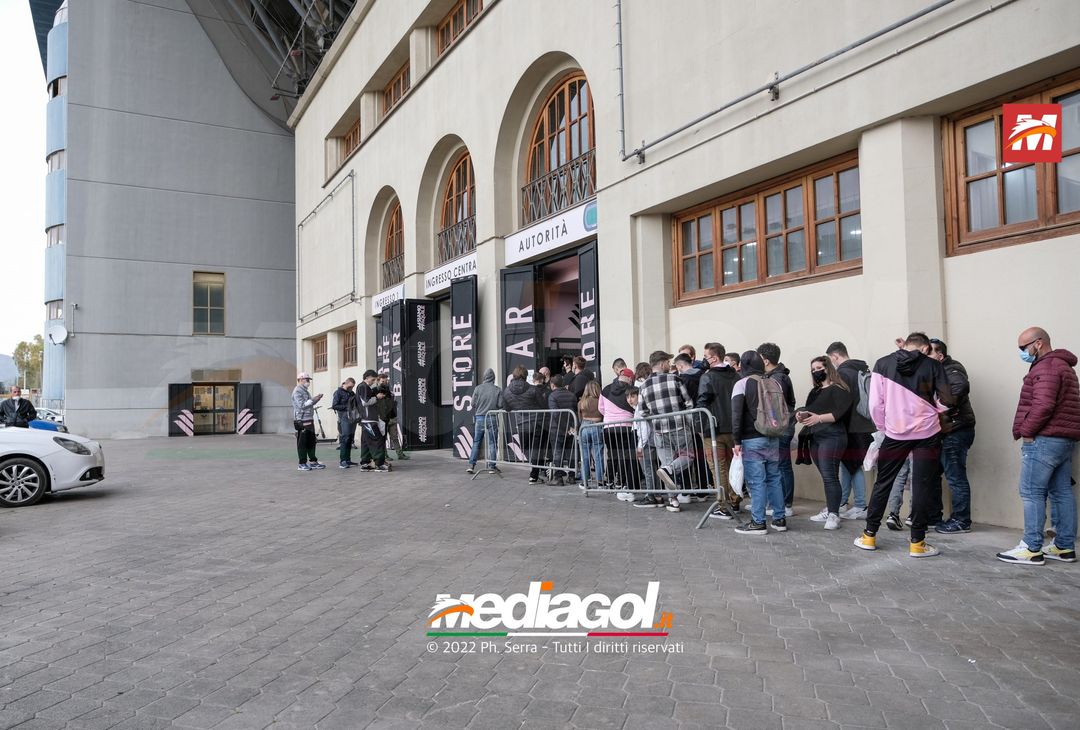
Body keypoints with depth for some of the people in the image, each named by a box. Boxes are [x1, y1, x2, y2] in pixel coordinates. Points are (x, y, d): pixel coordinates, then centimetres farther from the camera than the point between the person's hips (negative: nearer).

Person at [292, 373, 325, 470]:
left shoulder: (305, 391, 19)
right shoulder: (297, 391, -11)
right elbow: (301, 405, -20)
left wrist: (317, 398, 10)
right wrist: (312, 400, -18)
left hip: (309, 420, 10)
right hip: (302, 421, -10)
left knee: (311, 442, 13)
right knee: (302, 443, -4)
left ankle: (313, 461, 21)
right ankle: (302, 464, 1)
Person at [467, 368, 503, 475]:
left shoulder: (478, 388, -2)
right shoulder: (497, 390, -5)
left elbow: (473, 404, -2)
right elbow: (500, 405, -7)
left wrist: (474, 417, 12)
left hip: (479, 418, 1)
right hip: (492, 419, -1)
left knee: (476, 443, 10)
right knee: (491, 443, 5)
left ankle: (471, 465, 6)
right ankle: (491, 467, 6)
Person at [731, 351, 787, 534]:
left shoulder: (742, 383, -6)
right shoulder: (773, 383, 10)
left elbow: (737, 414, -11)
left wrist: (737, 440, -8)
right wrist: (777, 432, 15)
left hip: (752, 439, -5)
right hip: (773, 438, 6)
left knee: (756, 481, -3)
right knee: (774, 478, 12)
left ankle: (758, 523, 0)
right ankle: (779, 519, 17)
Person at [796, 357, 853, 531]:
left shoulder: (838, 390, -3)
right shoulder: (815, 392, 21)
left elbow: (840, 412, -15)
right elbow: (809, 411, 19)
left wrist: (819, 418, -25)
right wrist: (801, 415, -3)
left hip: (832, 437, -8)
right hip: (815, 438, 8)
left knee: (829, 475, -13)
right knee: (825, 475, 10)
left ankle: (834, 515, -12)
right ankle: (829, 510, 16)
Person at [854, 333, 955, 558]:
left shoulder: (883, 364, -1)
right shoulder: (933, 365, -3)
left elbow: (875, 404, -4)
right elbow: (948, 400, -2)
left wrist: (882, 427, 9)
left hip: (895, 433, 1)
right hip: (927, 433, -1)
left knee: (883, 483, 12)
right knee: (922, 487, 6)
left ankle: (869, 536, 17)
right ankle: (917, 543, 9)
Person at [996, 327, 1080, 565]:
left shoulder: (1046, 367, -13)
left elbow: (1043, 405, -23)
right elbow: (1059, 405, 20)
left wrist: (1026, 431, -13)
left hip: (1044, 440, -10)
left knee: (1032, 493, -7)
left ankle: (1032, 549, -6)